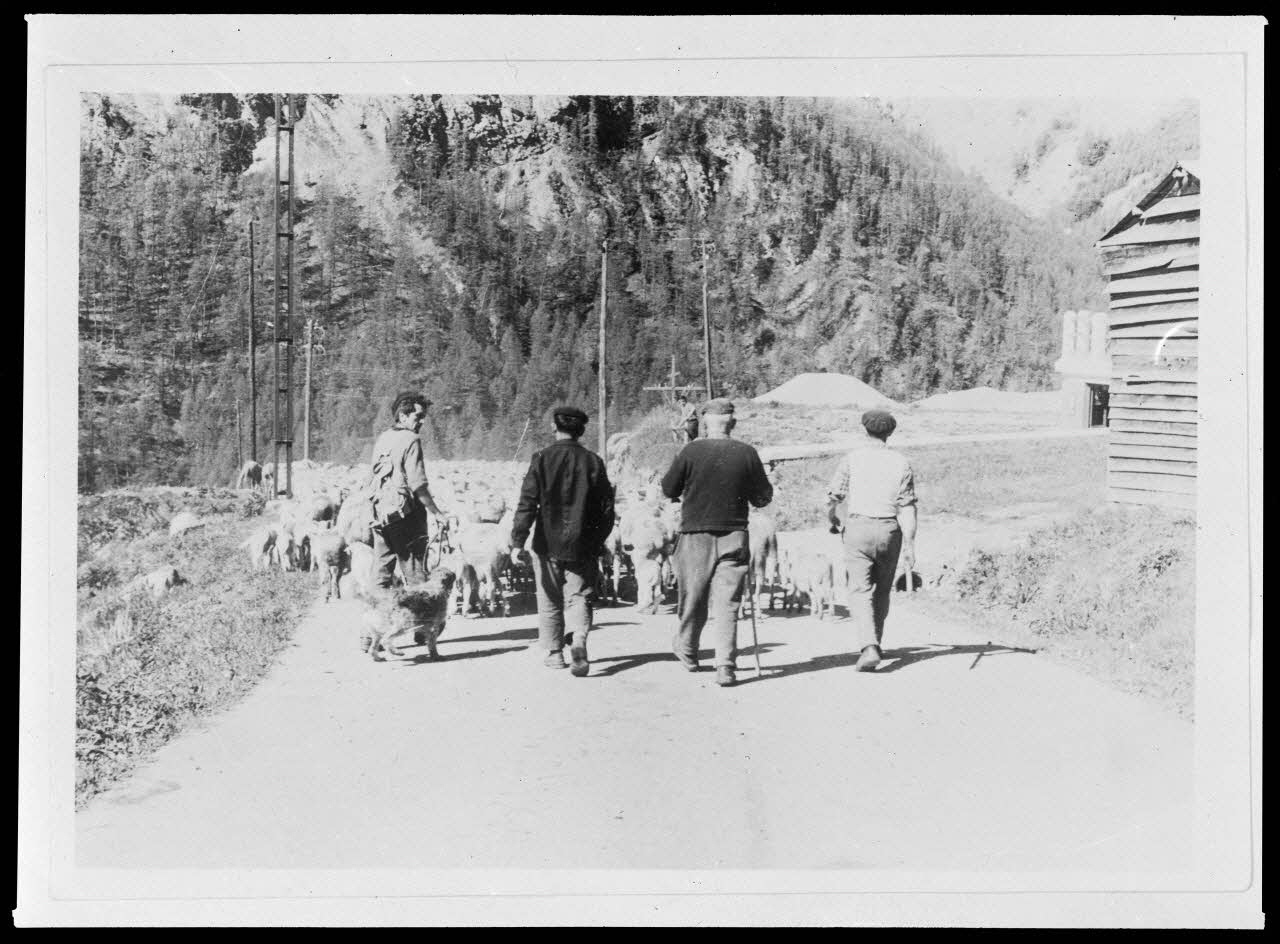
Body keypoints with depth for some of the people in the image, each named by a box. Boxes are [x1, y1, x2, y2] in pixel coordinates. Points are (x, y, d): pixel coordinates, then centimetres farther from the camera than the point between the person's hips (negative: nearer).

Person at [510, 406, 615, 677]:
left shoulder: (542, 459, -6)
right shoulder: (593, 462, 0)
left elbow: (527, 503, -9)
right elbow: (607, 507, 5)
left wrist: (517, 541, -6)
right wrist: (599, 540, 18)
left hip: (548, 542, -1)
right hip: (583, 543, 1)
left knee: (550, 599, 13)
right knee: (579, 596, 6)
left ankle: (555, 652, 19)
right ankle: (579, 640, -18)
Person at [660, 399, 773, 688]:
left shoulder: (691, 452, -8)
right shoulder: (747, 453, -3)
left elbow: (668, 489, 1)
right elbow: (763, 497, 4)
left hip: (696, 535, 0)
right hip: (733, 535, 1)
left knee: (693, 598, 15)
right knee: (727, 603, 1)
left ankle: (687, 650, 35)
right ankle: (725, 666, -6)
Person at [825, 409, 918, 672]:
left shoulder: (854, 458, -2)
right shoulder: (901, 463, 3)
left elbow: (832, 495, -2)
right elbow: (907, 507, -3)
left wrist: (832, 518, 19)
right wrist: (910, 544, -4)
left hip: (858, 527, -2)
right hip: (889, 531, 2)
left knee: (860, 591, -4)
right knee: (882, 590, 19)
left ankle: (868, 647, -21)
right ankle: (875, 643, 29)